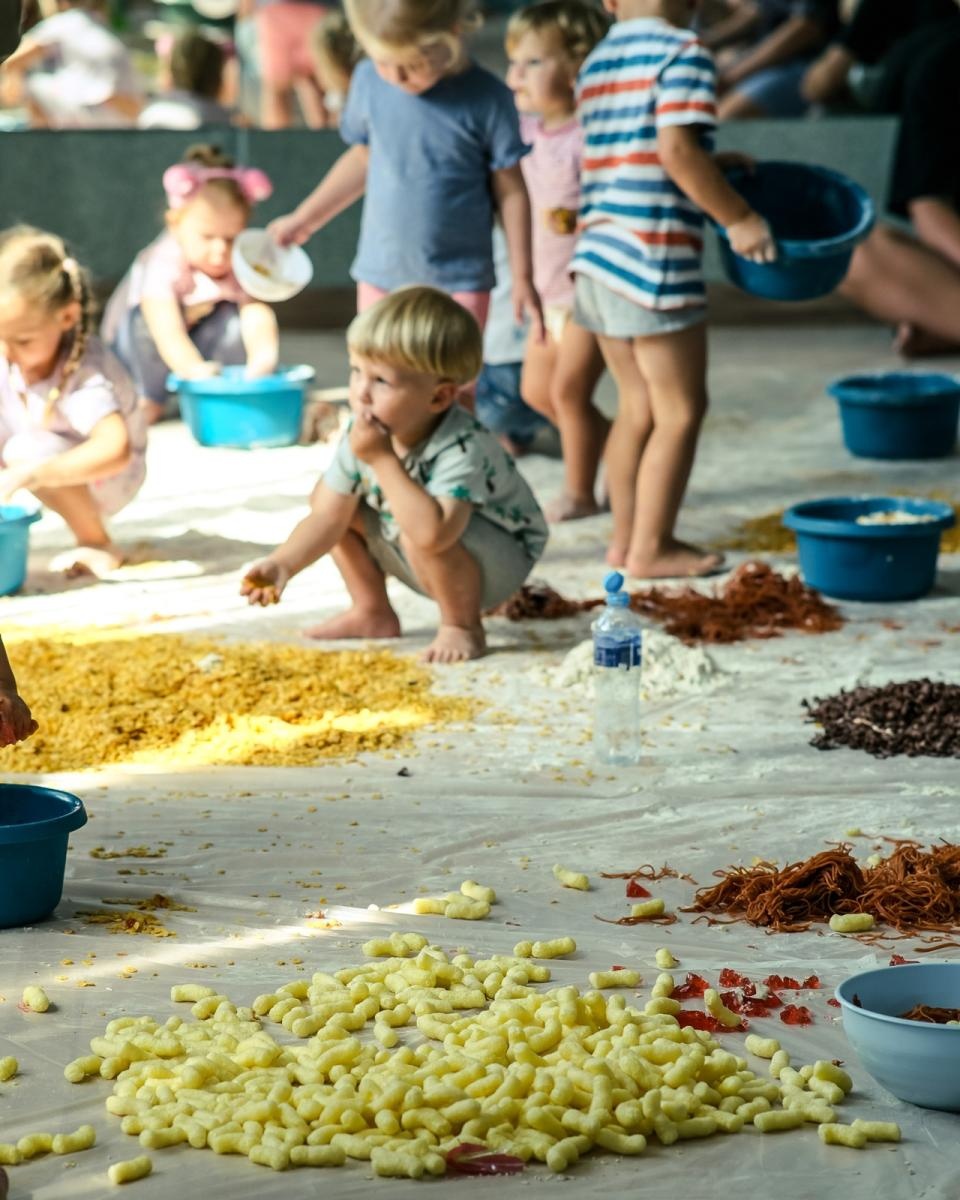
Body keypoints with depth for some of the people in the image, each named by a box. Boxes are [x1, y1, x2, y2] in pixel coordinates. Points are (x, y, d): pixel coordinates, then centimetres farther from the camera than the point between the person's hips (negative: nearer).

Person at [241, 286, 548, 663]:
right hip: (418, 561, 8)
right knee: (328, 498, 0)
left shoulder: (462, 448, -36)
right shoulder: (361, 436, -14)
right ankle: (373, 614, 12)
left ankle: (463, 625, -10)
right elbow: (328, 517, -9)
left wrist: (383, 460, -45)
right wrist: (283, 564, -26)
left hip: (502, 561, -7)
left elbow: (432, 533, -52)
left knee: (422, 539, -37)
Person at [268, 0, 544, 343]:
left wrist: (522, 277, -3)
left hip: (458, 282, -3)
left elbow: (510, 190, -4)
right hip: (381, 274, 4)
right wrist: (302, 220, 21)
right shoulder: (369, 81, -2)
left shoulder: (485, 98, -11)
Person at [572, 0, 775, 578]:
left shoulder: (595, 64, 16)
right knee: (681, 411, 2)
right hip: (655, 258, -8)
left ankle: (627, 539, 22)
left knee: (639, 406, 17)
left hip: (597, 250, 8)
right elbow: (676, 150, -19)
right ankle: (651, 548, 4)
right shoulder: (684, 53, -8)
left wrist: (714, 170, 25)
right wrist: (740, 219, -11)